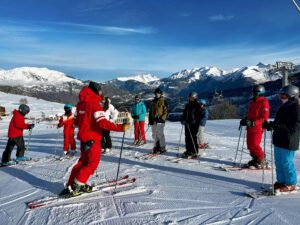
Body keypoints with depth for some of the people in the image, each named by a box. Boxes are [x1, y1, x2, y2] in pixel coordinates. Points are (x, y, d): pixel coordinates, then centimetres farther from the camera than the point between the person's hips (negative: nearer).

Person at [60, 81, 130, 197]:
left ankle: (70, 186, 22)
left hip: (83, 137, 8)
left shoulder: (80, 104, 8)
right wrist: (120, 127, -27)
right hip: (92, 139, -8)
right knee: (92, 163, 5)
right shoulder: (95, 105, -18)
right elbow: (103, 123, -27)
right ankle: (75, 186, 3)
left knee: (83, 161, 19)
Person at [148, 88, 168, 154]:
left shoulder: (163, 101, 0)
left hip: (160, 120, -6)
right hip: (153, 120, 6)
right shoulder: (153, 101, 18)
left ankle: (162, 148, -1)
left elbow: (166, 111, -4)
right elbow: (150, 111, 21)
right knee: (154, 135, 8)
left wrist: (162, 118, -16)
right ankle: (156, 147, 18)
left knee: (160, 134, -9)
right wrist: (150, 120, 15)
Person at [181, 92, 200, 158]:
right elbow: (184, 113, 21)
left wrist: (194, 121, -23)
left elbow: (199, 115, -12)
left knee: (193, 137, -7)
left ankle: (194, 153, 0)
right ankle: (188, 151, 18)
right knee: (187, 137, 8)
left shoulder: (198, 105, -4)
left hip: (194, 124, -6)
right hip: (187, 123, 6)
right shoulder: (187, 105, 16)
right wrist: (183, 120, 5)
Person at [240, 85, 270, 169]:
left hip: (257, 128, -8)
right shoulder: (253, 102, 16)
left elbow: (264, 117, -16)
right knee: (250, 145, 11)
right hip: (250, 127, 8)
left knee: (254, 145, -7)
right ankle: (255, 159, 26)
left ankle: (261, 161, 11)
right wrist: (245, 120, 8)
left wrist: (253, 123, -26)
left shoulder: (264, 103, -10)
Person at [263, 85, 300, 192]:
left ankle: (291, 184, 17)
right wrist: (269, 125, 2)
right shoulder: (284, 107, 13)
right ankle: (281, 181, 28)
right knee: (279, 163, 15)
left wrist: (275, 126, -28)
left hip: (288, 142, -9)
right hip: (279, 140, 9)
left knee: (286, 163, 1)